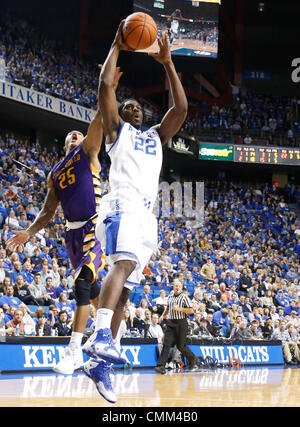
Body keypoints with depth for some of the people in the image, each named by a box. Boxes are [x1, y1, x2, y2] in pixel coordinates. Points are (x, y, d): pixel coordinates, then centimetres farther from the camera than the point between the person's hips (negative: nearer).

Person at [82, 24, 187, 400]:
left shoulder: (157, 135, 30)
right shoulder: (116, 130, 17)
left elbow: (181, 107, 18)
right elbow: (105, 85, 4)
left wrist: (167, 63, 17)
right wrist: (117, 47, 11)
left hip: (147, 215, 6)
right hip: (122, 205, -6)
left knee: (124, 285, 1)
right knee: (124, 264, -32)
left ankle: (98, 361, 1)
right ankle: (100, 335, -49)